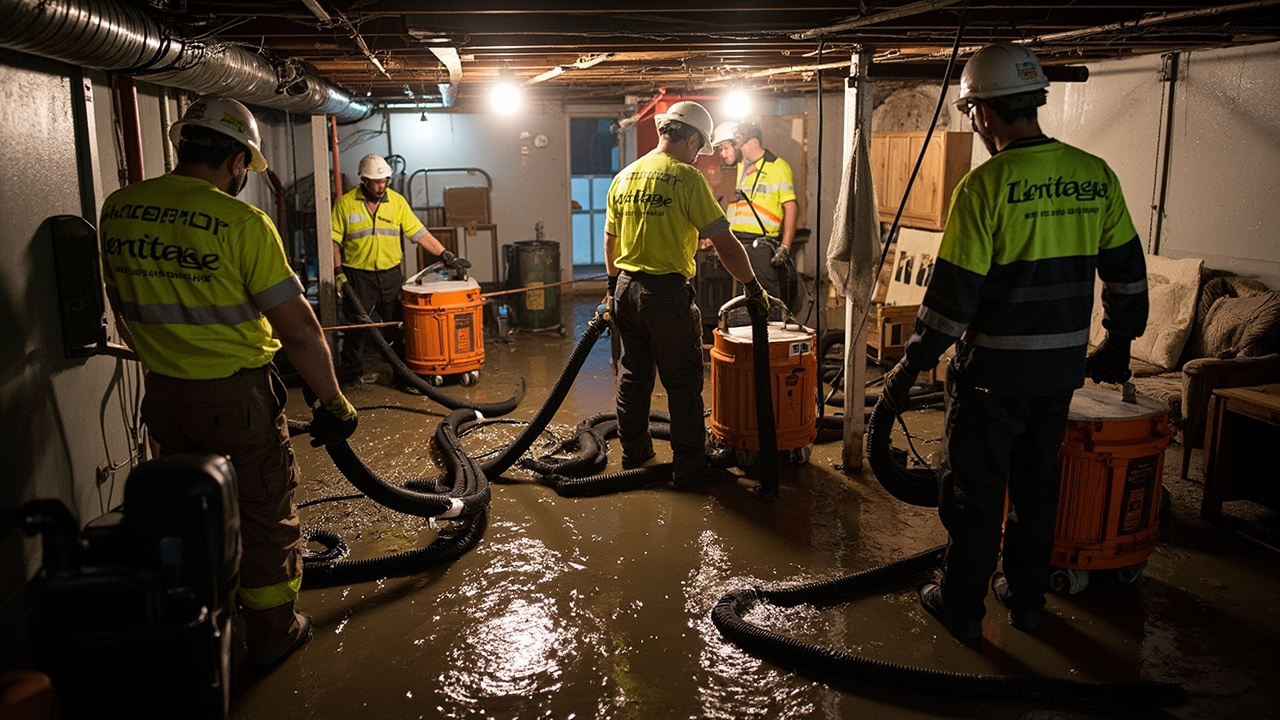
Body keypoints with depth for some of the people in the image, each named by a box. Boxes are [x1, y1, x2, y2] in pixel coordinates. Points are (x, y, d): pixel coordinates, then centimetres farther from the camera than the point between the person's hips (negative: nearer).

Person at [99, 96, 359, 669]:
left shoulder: (115, 210, 1)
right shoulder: (241, 222, -19)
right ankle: (272, 636, 26)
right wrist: (333, 401, -10)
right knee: (265, 516, 12)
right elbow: (298, 328, -20)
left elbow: (124, 311, 14)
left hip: (164, 394, 6)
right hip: (237, 395, -6)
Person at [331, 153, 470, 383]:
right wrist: (338, 272, -8)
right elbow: (334, 240, -1)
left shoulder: (397, 201, 2)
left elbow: (420, 233, 1)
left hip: (391, 275, 2)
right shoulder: (345, 203, -3)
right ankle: (352, 372, 18)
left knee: (399, 326, 5)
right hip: (358, 276, -2)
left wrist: (447, 256, -7)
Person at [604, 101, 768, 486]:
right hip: (667, 292, -7)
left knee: (633, 378, 18)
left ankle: (633, 455, 30)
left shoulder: (624, 177, 8)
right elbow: (725, 244, -14)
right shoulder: (687, 178, -12)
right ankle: (689, 466, 10)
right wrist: (753, 287, -3)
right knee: (683, 384, 3)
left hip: (626, 290, 7)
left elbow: (610, 241, 16)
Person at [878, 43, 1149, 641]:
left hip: (994, 369, -6)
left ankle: (961, 606, 21)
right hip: (1062, 368, 6)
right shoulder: (1096, 177, 2)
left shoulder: (985, 184, -17)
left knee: (973, 490, 9)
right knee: (1037, 482, 20)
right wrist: (1119, 345, 23)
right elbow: (1127, 272, 10)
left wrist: (910, 366, -8)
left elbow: (953, 292, -17)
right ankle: (1026, 597, 33)